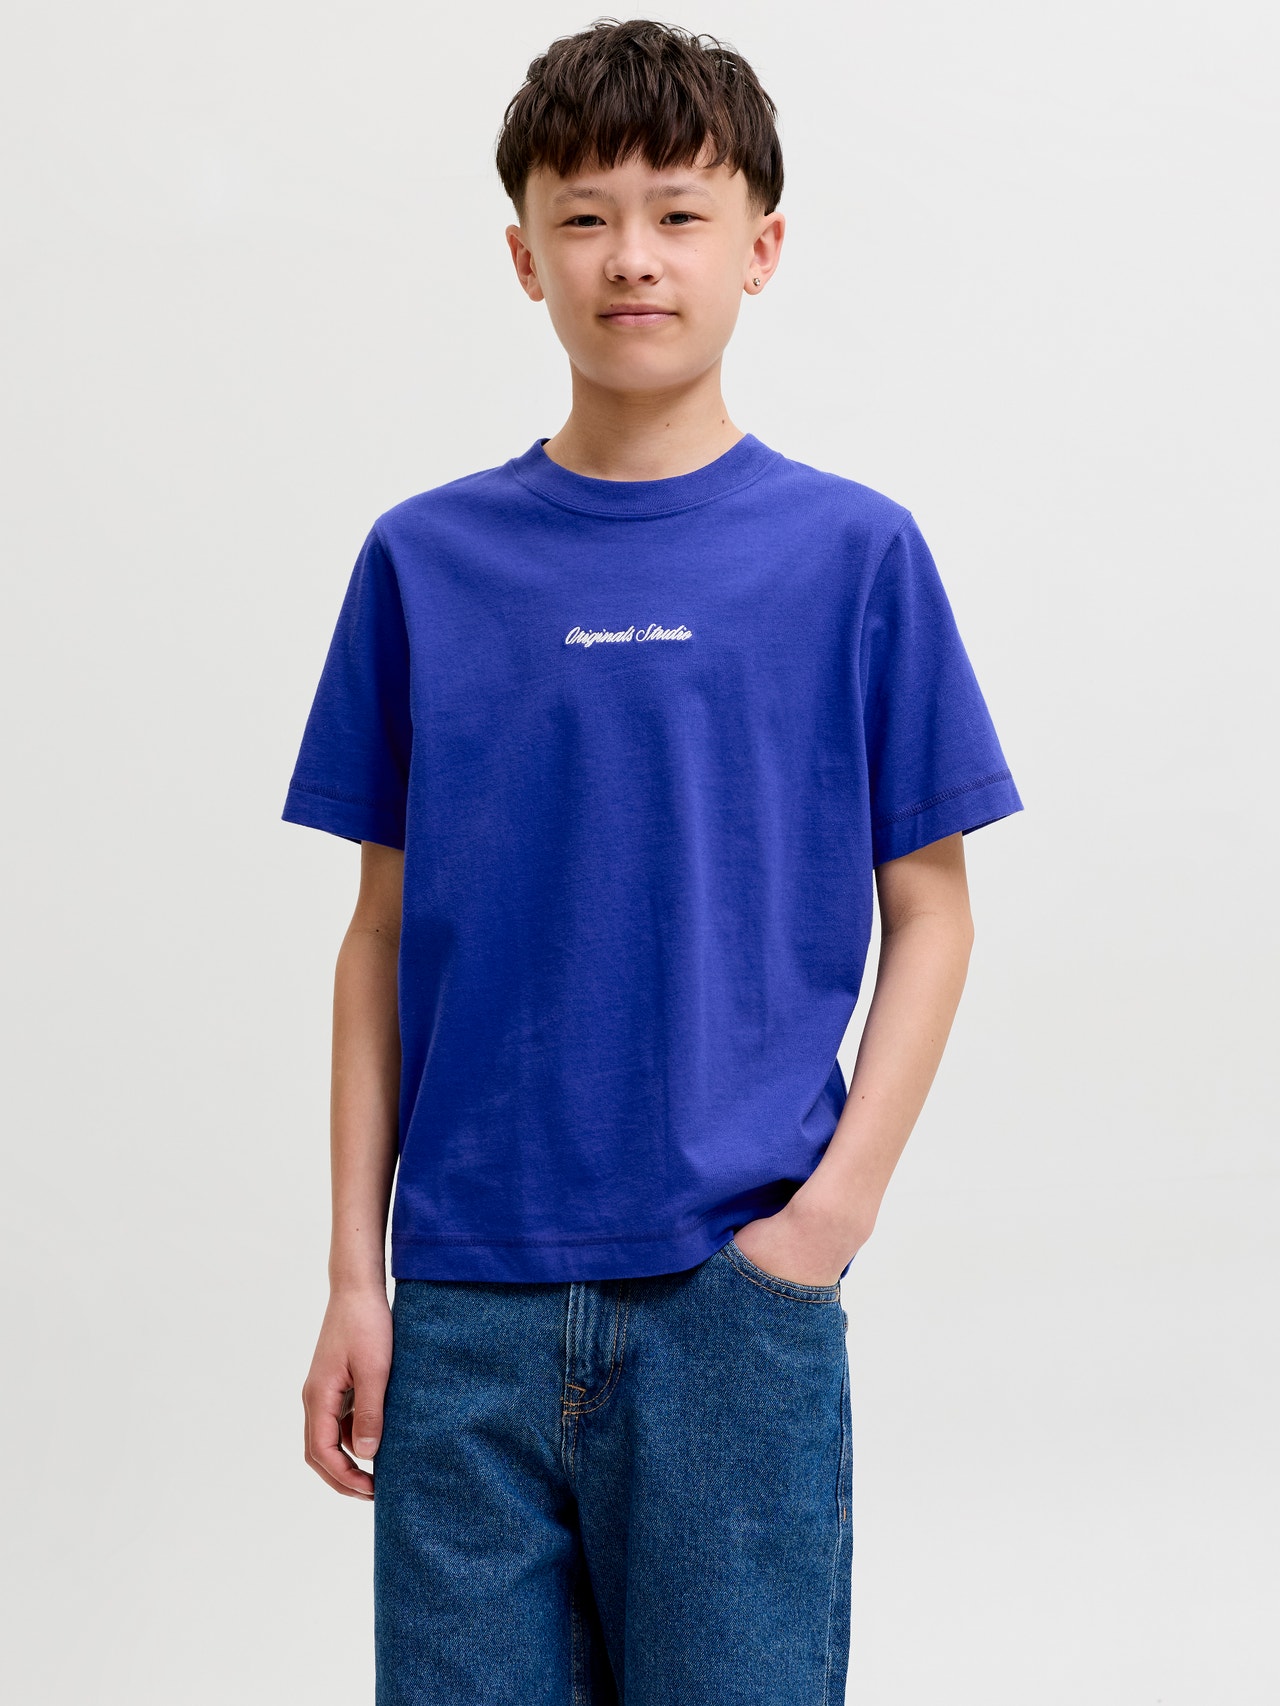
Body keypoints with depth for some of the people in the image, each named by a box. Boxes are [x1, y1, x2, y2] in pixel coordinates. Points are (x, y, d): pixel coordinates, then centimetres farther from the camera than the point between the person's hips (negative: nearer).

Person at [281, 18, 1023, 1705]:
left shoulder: (853, 553, 1)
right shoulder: (425, 561, 5)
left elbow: (928, 912, 4)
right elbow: (384, 934, 7)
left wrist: (838, 1201, -7)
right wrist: (354, 1271, 3)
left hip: (734, 1285, -1)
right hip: (468, 1301, 2)